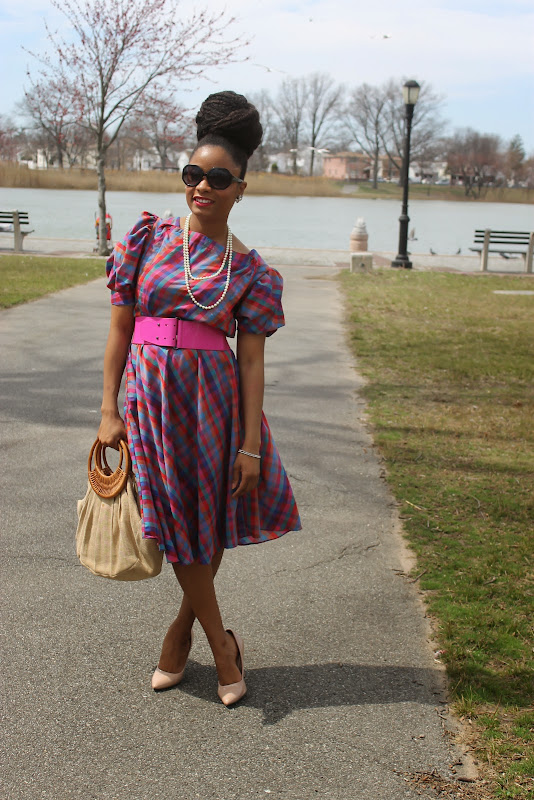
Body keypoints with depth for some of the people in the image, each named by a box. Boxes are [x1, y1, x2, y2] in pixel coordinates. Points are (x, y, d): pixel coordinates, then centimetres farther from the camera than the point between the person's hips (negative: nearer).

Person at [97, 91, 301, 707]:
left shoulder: (250, 270, 1)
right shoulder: (148, 237, 2)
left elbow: (252, 359, -1)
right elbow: (120, 330, 2)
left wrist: (251, 444, -6)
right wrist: (109, 411, -2)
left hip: (216, 399, 0)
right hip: (151, 395, 0)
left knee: (211, 523, 8)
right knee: (177, 523, 4)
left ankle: (181, 631, 33)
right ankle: (222, 645, 20)